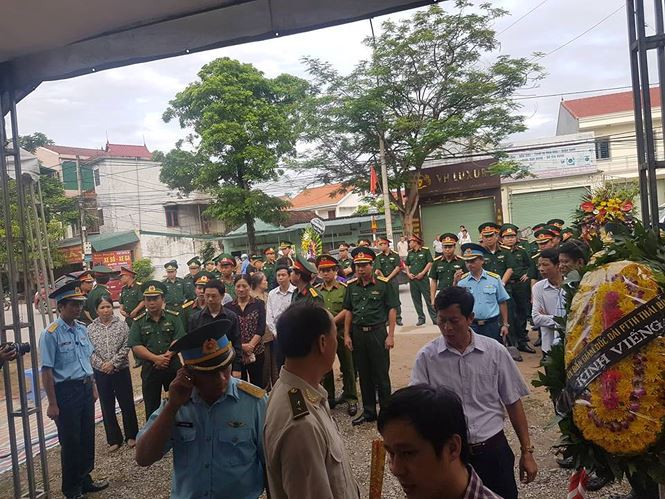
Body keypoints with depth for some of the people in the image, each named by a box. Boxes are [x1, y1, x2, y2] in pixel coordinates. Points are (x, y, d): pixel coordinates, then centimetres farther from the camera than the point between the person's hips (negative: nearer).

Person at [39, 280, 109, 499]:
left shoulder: (82, 328, 4)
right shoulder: (51, 334, -17)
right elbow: (46, 371, -17)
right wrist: (52, 404, -15)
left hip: (85, 388, 6)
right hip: (66, 391, -6)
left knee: (87, 438, 17)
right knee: (71, 442, 8)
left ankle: (85, 480, 37)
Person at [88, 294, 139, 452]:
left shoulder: (121, 324, -4)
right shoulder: (91, 329, 0)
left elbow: (126, 347, -7)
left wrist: (113, 363, -14)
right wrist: (101, 364, -13)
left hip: (121, 370, -1)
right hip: (101, 373, 1)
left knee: (127, 403, 6)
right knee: (107, 406, 10)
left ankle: (131, 435, 23)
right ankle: (114, 439, 23)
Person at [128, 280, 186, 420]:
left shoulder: (173, 317, 0)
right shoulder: (139, 322, 2)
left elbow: (179, 340, -8)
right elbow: (135, 346, -7)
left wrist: (167, 355, -23)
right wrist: (155, 358, -18)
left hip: (173, 366, 0)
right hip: (149, 369, 0)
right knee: (151, 406, 10)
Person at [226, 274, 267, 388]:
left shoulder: (259, 304, 2)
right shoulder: (228, 307, 5)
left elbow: (261, 328, -5)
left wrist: (250, 345, -16)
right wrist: (241, 345, -14)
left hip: (256, 352, -1)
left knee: (257, 383, 4)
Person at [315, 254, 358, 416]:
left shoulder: (344, 289, -3)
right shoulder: (315, 291, 7)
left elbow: (347, 311, -11)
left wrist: (331, 322, -16)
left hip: (341, 332, -3)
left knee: (347, 367, 4)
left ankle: (351, 398, 16)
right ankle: (329, 398, 24)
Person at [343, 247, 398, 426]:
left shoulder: (383, 284, -7)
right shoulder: (351, 286, 6)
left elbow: (392, 310, -6)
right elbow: (348, 311, 10)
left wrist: (390, 335, -11)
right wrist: (347, 335, 5)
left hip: (377, 332, -4)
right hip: (357, 333, 4)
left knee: (381, 374, 3)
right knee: (364, 375, 13)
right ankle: (368, 412, 26)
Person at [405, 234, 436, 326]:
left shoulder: (425, 251, -3)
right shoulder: (410, 253, 14)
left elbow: (430, 263, -7)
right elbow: (407, 265, 21)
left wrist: (422, 273, -15)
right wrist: (408, 273, 3)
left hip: (423, 278, -6)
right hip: (412, 279, 6)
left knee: (428, 299, -5)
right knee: (416, 300, 8)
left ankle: (434, 318, 0)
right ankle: (421, 318, 16)